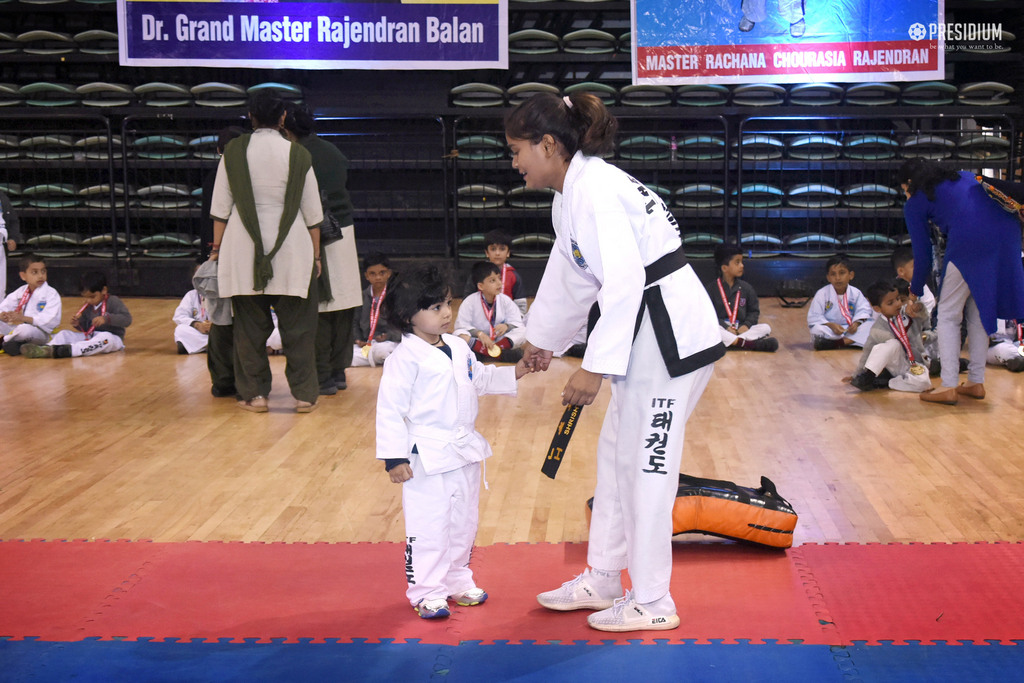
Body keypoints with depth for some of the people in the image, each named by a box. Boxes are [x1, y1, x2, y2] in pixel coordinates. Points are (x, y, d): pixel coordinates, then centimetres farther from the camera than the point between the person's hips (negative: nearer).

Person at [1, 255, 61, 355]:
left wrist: (23, 318, -28)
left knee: (25, 329, -37)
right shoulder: (20, 292, 12)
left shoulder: (51, 294, -7)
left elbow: (51, 320, -20)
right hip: (16, 329, 6)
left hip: (40, 332, -6)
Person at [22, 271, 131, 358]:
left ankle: (70, 350, -55)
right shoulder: (88, 306, 13)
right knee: (65, 333, -5)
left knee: (105, 337, -41)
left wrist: (106, 319, -30)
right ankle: (47, 348, -34)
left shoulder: (113, 302, -7)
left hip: (112, 337, -7)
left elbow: (127, 319, -19)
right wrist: (77, 324, -5)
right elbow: (85, 328, 18)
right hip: (90, 337, 7)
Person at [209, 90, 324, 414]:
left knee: (250, 325, 8)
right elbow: (312, 213, 2)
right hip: (291, 250, 0)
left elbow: (221, 207, 1)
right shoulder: (297, 154, -3)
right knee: (297, 326, 6)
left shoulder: (234, 151, -2)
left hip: (244, 249, 1)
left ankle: (255, 394, 12)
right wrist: (315, 254, 12)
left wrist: (217, 247, 11)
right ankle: (304, 395, 9)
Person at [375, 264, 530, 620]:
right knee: (427, 527, -2)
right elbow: (390, 409, -16)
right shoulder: (406, 359, -16)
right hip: (427, 457, -8)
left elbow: (481, 379, 25)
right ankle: (426, 592, 12)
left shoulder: (459, 348, 8)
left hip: (464, 452, 8)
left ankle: (457, 581, 34)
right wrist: (394, 458, -19)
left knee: (463, 521, 18)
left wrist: (515, 372, 12)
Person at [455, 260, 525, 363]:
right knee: (460, 336, -31)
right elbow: (461, 326, -12)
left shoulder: (505, 300, -2)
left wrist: (506, 326, -27)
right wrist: (479, 333, -27)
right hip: (477, 341, -2)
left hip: (500, 340, 2)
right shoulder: (470, 301, -8)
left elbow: (517, 323, -5)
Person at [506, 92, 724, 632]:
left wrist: (595, 366, -27)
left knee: (646, 465, -2)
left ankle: (651, 603, 11)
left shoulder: (596, 192, -20)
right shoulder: (572, 194, 12)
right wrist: (543, 338, 35)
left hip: (671, 334, -11)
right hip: (644, 332, 11)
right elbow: (569, 277, 24)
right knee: (617, 455, 18)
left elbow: (624, 283, -27)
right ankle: (602, 581, 31)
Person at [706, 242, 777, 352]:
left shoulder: (746, 288, 11)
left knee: (766, 327, -17)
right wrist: (726, 328, -19)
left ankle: (733, 341, -37)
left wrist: (747, 325, -9)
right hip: (721, 328, -3)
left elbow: (754, 311, 12)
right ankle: (749, 344, -45)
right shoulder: (713, 289, 2)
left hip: (741, 328, 3)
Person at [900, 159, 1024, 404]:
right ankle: (976, 382, 21)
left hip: (969, 242, -5)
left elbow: (923, 257, 16)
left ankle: (949, 387, 3)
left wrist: (915, 292, 30)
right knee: (978, 313, 19)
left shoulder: (915, 204, 16)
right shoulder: (965, 177, 31)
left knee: (948, 315, 9)